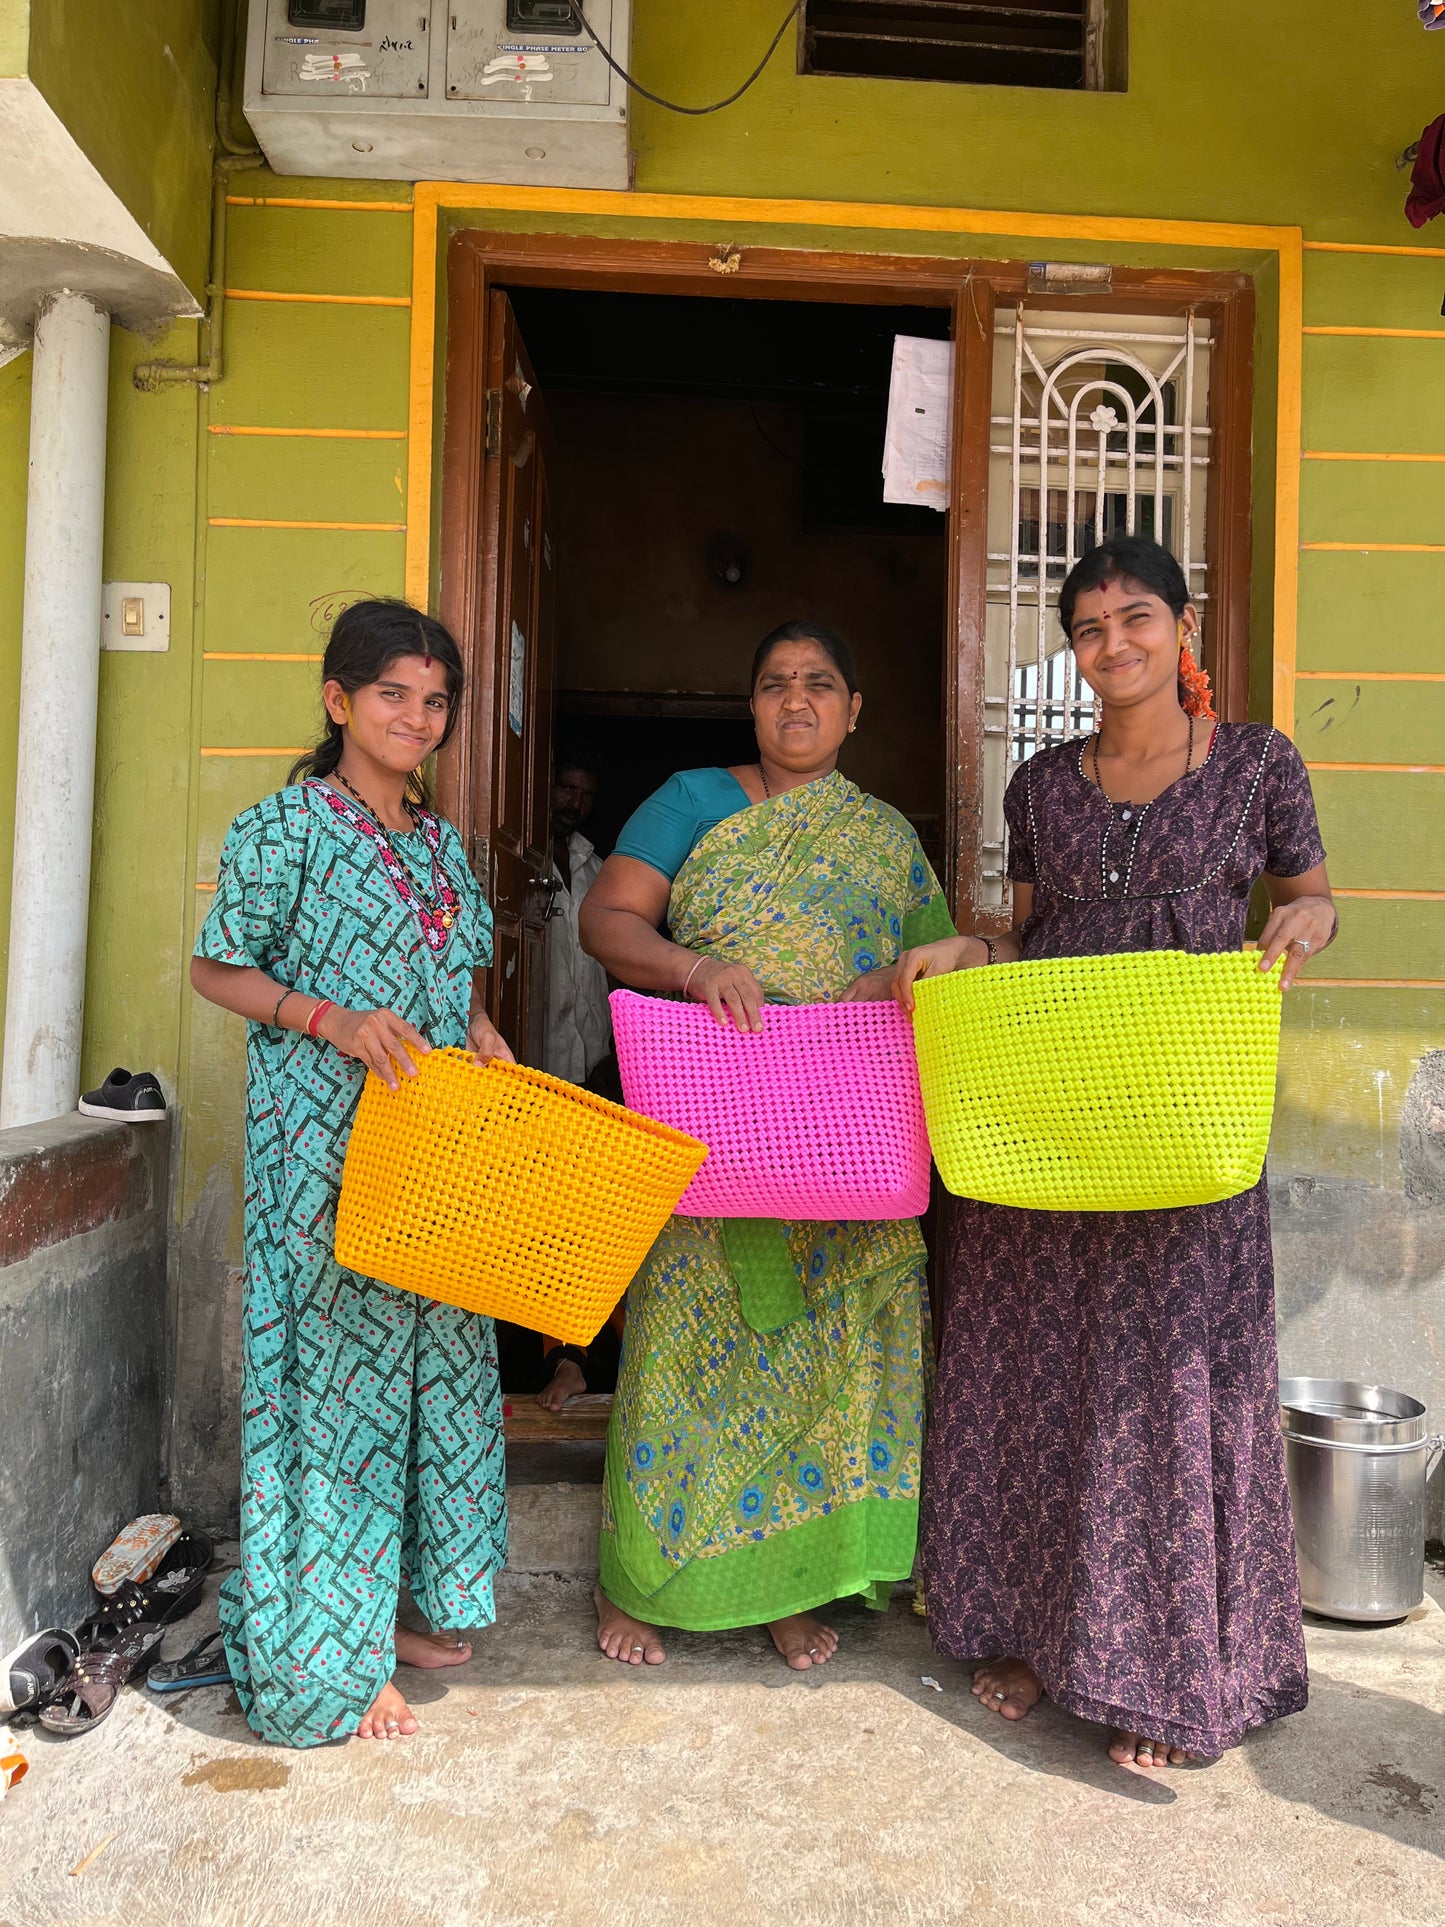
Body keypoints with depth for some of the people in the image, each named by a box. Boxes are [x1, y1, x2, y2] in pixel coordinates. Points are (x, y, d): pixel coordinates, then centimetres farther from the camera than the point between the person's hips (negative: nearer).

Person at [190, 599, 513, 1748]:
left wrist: (480, 1034, 1)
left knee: (431, 1363, 12)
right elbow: (218, 970, -5)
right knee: (338, 1365, -2)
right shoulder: (286, 828, -7)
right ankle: (320, 1655, 14)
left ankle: (390, 1606, 30)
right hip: (326, 1146, -7)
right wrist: (335, 1021, -19)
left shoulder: (442, 841, 14)